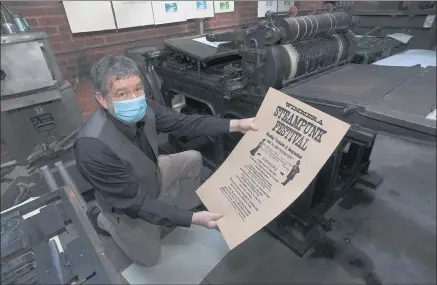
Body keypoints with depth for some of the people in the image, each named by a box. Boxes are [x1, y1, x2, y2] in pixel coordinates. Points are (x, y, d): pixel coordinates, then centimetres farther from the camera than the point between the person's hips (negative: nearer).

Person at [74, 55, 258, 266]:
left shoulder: (143, 109, -24)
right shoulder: (93, 148, -41)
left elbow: (182, 123, -14)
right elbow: (135, 201, -34)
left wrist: (235, 125, -19)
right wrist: (192, 219, -34)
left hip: (151, 174, 5)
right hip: (128, 206, -5)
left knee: (193, 159, 2)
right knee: (149, 258, 12)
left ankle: (182, 207, 23)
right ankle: (104, 221, 28)